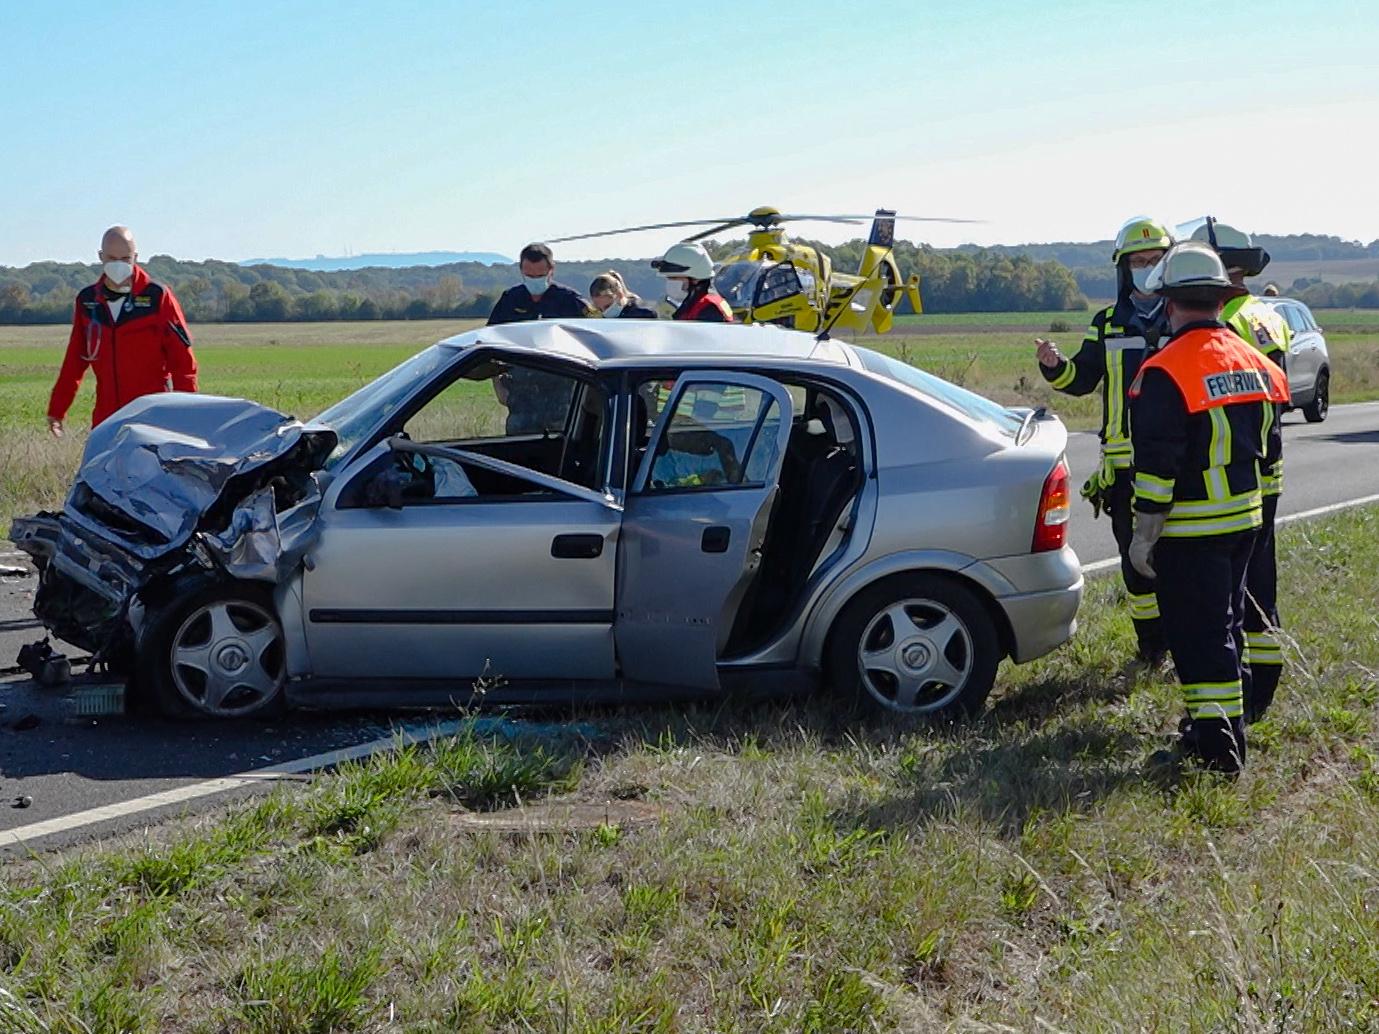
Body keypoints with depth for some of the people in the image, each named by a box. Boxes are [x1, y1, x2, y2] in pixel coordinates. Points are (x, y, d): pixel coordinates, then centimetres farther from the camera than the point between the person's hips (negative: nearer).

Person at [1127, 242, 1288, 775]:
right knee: (1224, 622, 20)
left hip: (1190, 530, -8)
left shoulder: (1165, 373, -19)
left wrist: (1144, 533, -13)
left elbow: (1157, 466, -20)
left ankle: (1217, 742, -1)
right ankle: (1223, 720, 31)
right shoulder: (1253, 363, 6)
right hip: (1245, 518, 8)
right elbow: (1267, 447, 15)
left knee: (1198, 633, -1)